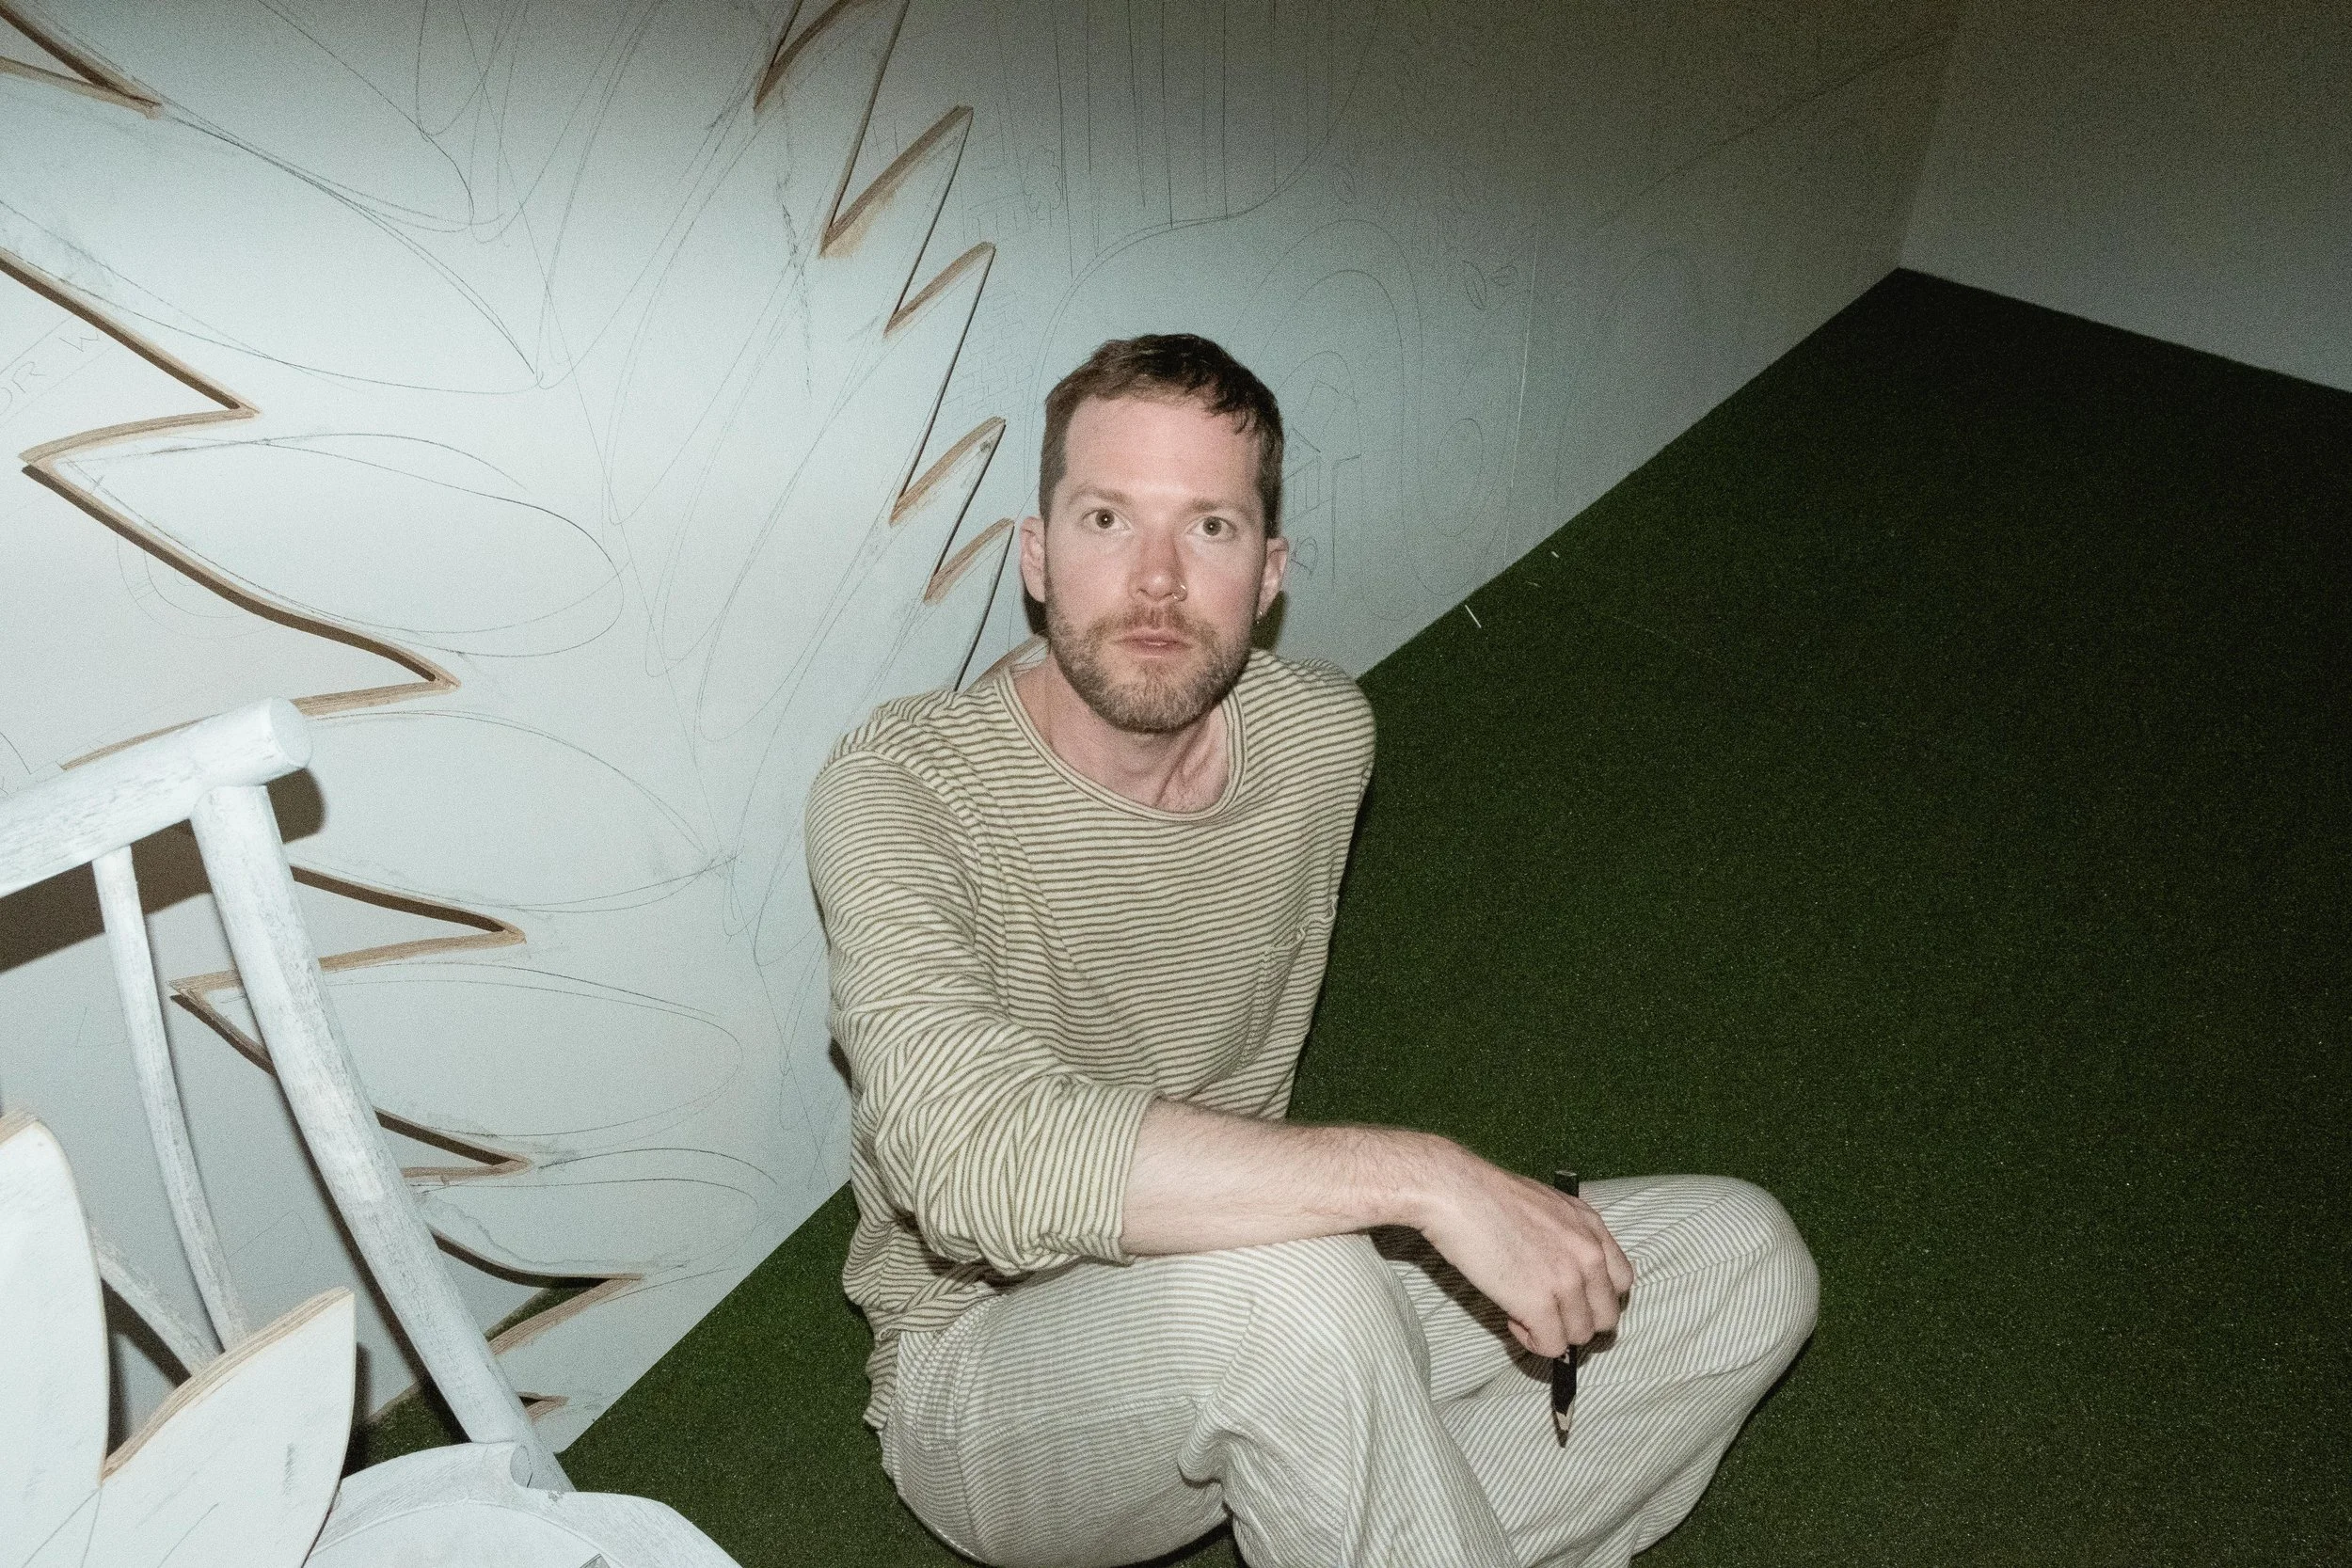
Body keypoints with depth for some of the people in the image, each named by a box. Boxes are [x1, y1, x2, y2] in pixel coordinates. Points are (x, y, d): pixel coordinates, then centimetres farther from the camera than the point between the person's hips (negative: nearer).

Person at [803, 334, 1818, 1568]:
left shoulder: (1325, 735, -5)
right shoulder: (899, 789, -22)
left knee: (1745, 1262, -5)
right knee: (1291, 1285, -39)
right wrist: (1422, 1177, -40)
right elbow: (972, 1152, -39)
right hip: (992, 1362, -5)